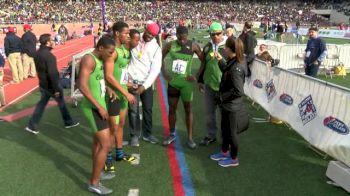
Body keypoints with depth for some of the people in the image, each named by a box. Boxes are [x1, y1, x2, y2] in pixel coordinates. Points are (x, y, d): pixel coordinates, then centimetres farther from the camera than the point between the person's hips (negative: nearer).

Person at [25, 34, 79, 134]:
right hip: (51, 85, -8)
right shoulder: (49, 55, -25)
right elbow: (53, 73, -28)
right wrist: (56, 89, -25)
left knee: (42, 103, 17)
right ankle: (69, 122, 27)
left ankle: (32, 125, 15)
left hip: (43, 84, 8)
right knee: (61, 103, 11)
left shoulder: (37, 54, 4)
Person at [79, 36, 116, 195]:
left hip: (99, 105, 10)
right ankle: (94, 183, 6)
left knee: (98, 141, 21)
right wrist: (100, 107, -24)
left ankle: (97, 173, 38)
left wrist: (108, 89, 7)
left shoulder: (99, 60, 9)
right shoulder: (88, 59, -20)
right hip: (93, 107, -10)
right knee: (106, 145, -7)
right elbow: (82, 86, -27)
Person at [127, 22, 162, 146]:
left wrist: (144, 86, -12)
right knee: (133, 110, 3)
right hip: (132, 81, -1)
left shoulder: (156, 48, -2)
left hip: (146, 83, 2)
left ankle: (147, 134, 28)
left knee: (148, 109, 10)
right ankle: (134, 135, 19)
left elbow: (155, 70, -6)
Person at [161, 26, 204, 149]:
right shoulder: (170, 45, -5)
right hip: (173, 81, 3)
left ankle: (190, 138, 15)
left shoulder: (193, 46, -10)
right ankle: (172, 135, 27)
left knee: (188, 110, 6)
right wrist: (164, 73, 0)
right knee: (171, 109, 11)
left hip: (186, 82, -2)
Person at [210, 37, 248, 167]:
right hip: (227, 104, 9)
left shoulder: (236, 68, -28)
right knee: (225, 129, 23)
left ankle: (234, 159, 29)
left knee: (231, 132, 9)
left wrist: (222, 97, -18)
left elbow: (238, 91, -29)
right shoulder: (234, 62, 0)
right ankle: (224, 152, 43)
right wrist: (220, 60, 12)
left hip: (232, 106, -9)